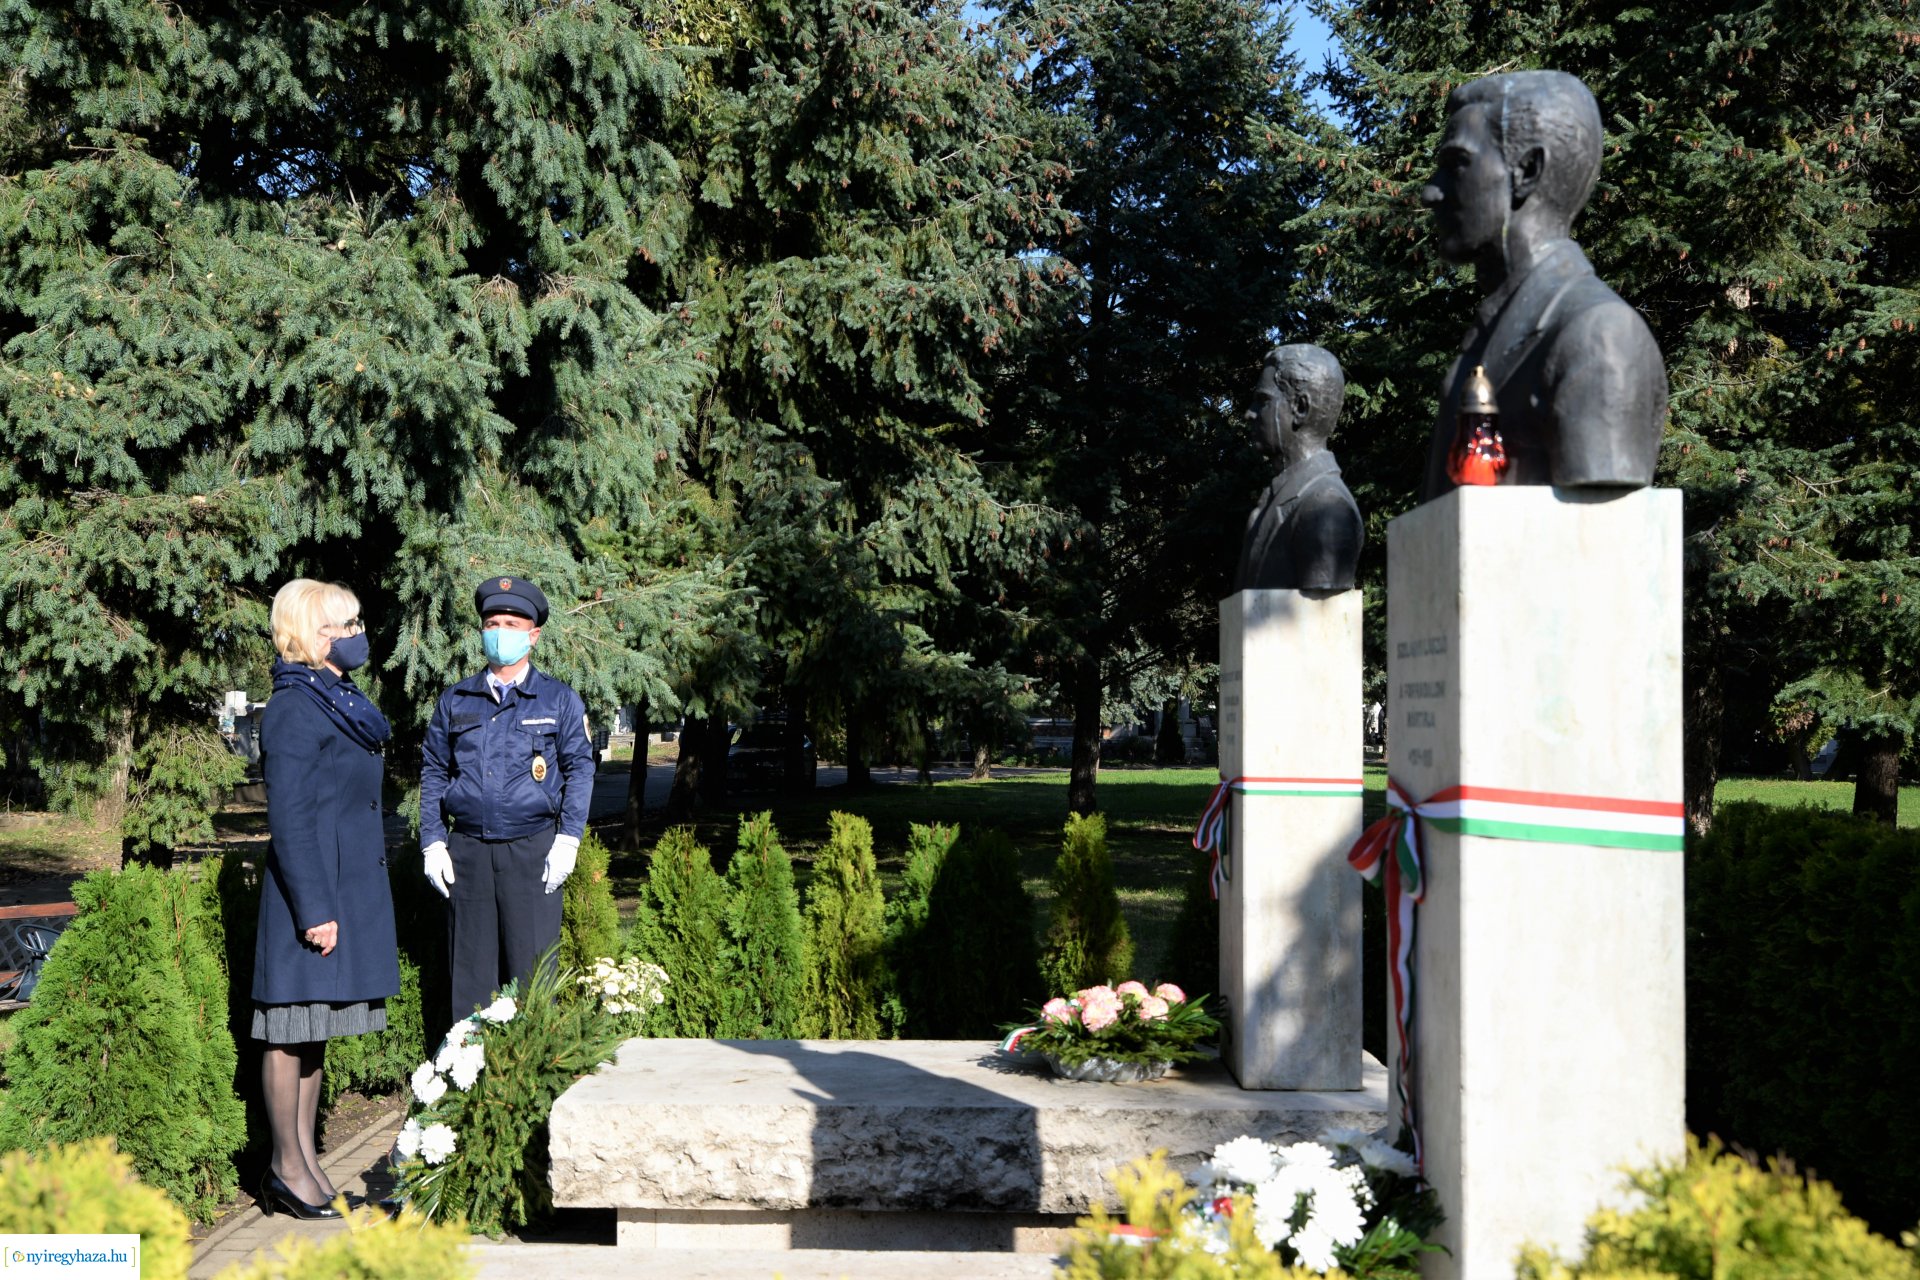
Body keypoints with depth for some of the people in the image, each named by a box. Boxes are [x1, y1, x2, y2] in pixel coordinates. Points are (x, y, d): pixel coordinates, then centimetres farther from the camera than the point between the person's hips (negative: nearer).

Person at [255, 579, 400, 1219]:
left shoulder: (343, 702, 15)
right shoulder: (294, 709, -14)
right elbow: (288, 819, -18)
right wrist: (314, 911, -21)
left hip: (351, 887, 9)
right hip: (311, 887, -9)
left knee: (317, 1027, 13)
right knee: (293, 1029, -1)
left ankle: (306, 1161, 21)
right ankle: (287, 1171, 7)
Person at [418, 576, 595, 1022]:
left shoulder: (560, 700, 7)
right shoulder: (455, 701, 13)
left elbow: (579, 770, 4)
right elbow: (433, 773, 14)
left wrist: (567, 841, -6)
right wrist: (433, 844, 5)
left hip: (532, 850, -2)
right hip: (467, 851, 2)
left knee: (532, 972, -3)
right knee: (470, 970, 4)